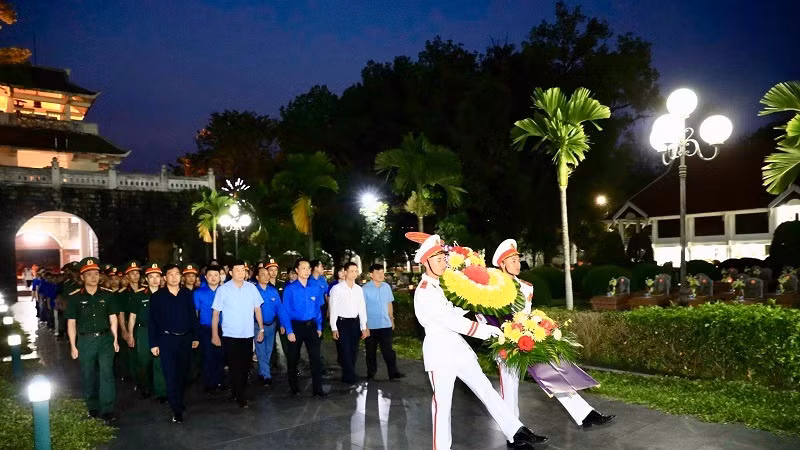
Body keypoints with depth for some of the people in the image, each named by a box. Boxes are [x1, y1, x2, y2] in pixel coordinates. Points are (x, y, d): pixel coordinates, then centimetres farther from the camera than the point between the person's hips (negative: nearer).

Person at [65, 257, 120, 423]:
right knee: (88, 376, 10)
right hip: (85, 340, 0)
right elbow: (71, 323, 2)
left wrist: (115, 340, 5)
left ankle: (107, 411, -5)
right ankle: (93, 407, 27)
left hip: (105, 339, 0)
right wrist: (73, 346, -1)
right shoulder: (75, 297, -1)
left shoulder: (107, 295, 3)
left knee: (106, 374, -7)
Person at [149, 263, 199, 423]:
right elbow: (153, 321, -2)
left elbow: (193, 316, 9)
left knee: (183, 373, 12)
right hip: (167, 339, -3)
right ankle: (177, 410, 2)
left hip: (185, 338, 3)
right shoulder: (157, 296, -3)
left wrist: (195, 336, 7)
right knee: (171, 375, -3)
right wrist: (154, 343, -5)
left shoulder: (187, 294, 4)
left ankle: (179, 402, 32)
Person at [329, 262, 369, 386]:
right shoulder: (337, 289, -8)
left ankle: (346, 376, 25)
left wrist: (364, 327, 6)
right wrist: (334, 328, -9)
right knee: (345, 351, -4)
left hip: (355, 322, 5)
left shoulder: (359, 289, 5)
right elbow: (333, 309, -6)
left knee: (353, 351, 11)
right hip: (342, 322, -5)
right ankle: (351, 378, 4)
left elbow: (362, 308, 9)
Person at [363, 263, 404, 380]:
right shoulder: (365, 289, -9)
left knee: (388, 350, 3)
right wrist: (364, 324, -10)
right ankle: (371, 373, 23)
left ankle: (393, 372, 5)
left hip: (385, 325, 3)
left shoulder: (386, 287, 5)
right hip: (371, 326, -3)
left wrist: (391, 318, 15)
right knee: (371, 351, 10)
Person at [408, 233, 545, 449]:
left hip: (456, 344, 8)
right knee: (442, 402, 0)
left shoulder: (439, 285, 13)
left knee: (485, 388, 4)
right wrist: (482, 329, -15)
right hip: (438, 348, -8)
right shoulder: (424, 292, -16)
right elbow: (449, 320, -19)